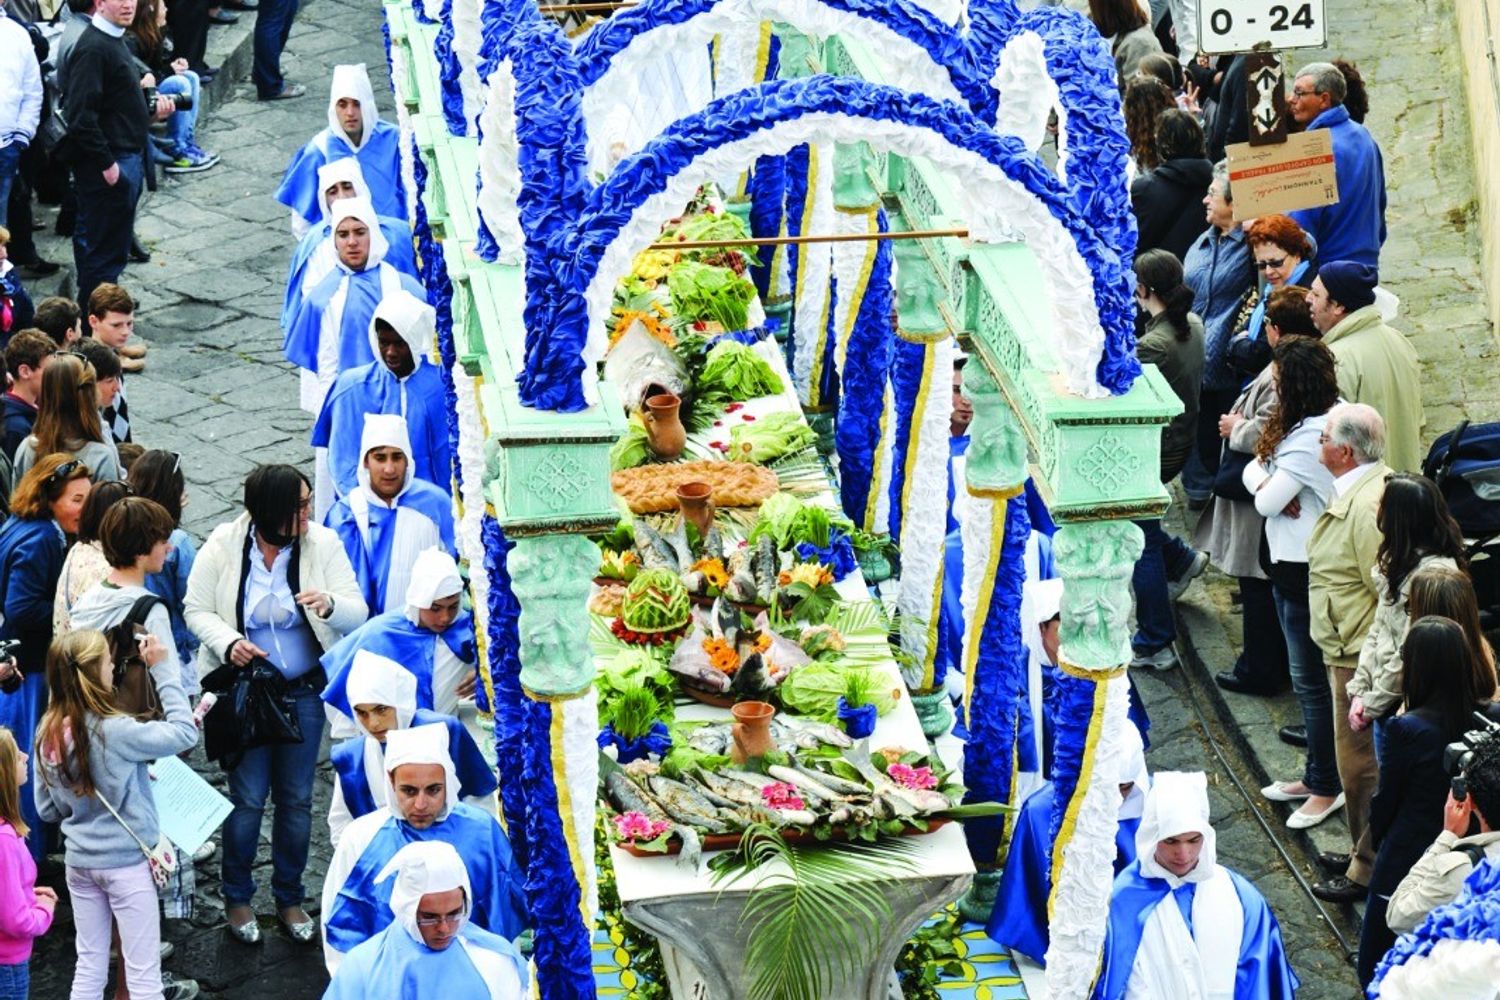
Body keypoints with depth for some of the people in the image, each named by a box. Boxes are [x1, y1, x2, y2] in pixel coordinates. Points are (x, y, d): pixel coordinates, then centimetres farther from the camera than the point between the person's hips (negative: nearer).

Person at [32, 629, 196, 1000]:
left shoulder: (49, 735, -2)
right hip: (127, 863, -6)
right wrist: (162, 669, -13)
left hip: (79, 862, 6)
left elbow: (47, 809, 7)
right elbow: (184, 732, -17)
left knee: (88, 969, 15)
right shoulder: (113, 731, -22)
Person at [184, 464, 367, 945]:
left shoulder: (323, 544, -7)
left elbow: (357, 613, -7)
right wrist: (228, 643, -22)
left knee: (297, 798, 10)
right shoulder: (223, 547, -10)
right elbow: (196, 609, -3)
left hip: (304, 690, 2)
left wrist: (331, 604, -31)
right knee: (247, 798, 2)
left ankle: (289, 898, 27)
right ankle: (237, 898, 22)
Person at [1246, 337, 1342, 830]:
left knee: (1312, 682, 1)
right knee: (1307, 678, 19)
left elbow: (1267, 502, -23)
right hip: (1289, 564, 10)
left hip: (1306, 571, -10)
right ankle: (1316, 776, 30)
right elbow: (1252, 471, 8)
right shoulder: (1325, 421, 7)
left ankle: (1327, 787, 12)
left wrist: (1270, 491, -1)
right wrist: (1270, 487, -12)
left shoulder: (1309, 439, -25)